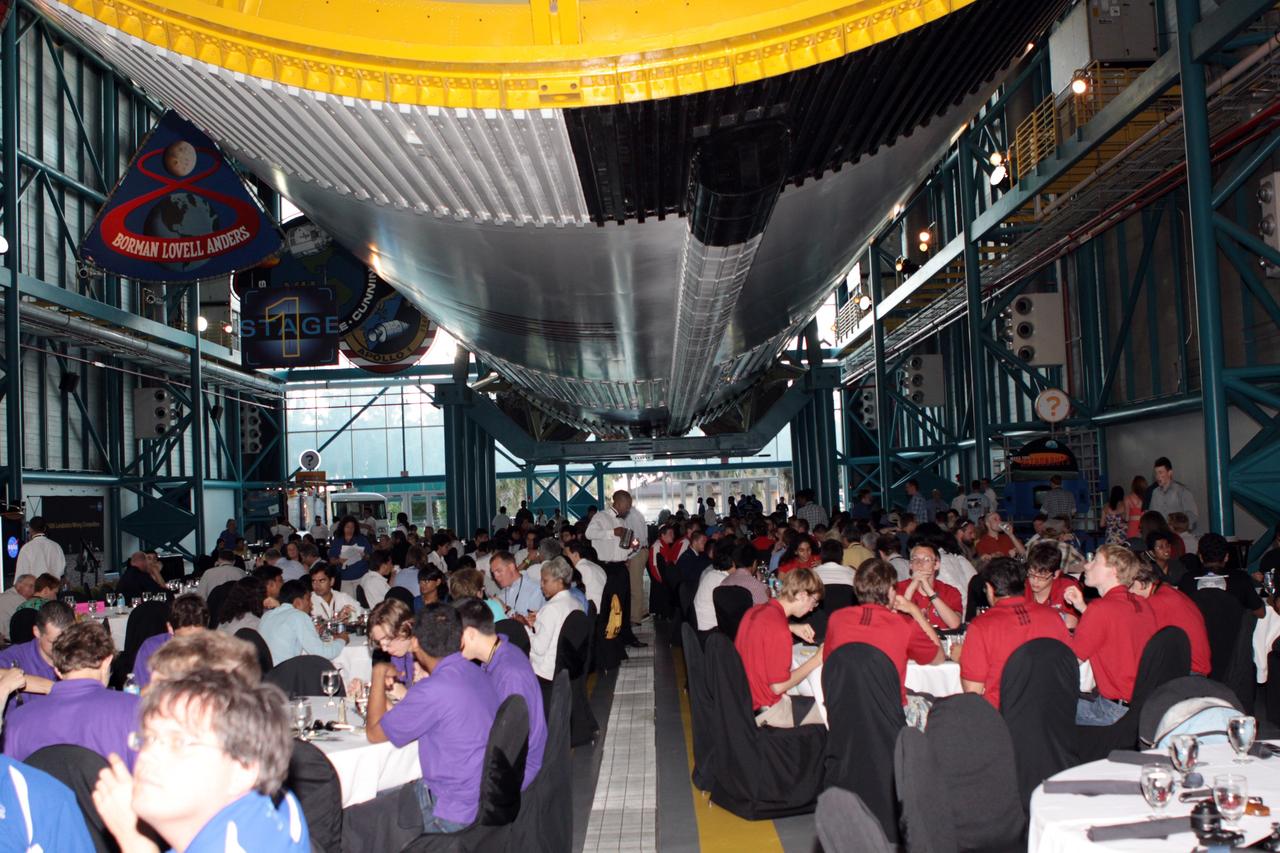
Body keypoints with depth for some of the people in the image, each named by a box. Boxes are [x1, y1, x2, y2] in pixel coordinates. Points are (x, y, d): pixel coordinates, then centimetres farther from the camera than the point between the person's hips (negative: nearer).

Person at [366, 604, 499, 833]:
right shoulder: (478, 674, 1)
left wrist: (378, 674, 0)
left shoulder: (433, 690, -25)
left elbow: (374, 733, -11)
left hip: (454, 816, -8)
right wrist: (404, 693, 15)